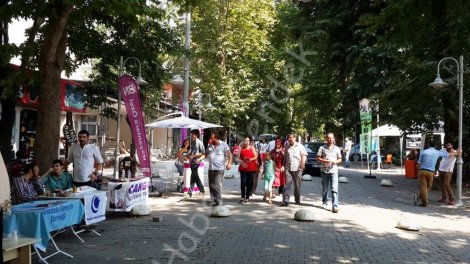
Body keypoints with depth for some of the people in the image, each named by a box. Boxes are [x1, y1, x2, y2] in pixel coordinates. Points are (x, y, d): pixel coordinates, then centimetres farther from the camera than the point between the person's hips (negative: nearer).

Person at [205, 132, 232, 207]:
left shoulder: (224, 145, -2)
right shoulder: (210, 146, 14)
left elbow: (229, 155, -6)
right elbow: (205, 154, 23)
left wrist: (229, 163, -19)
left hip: (219, 168, -6)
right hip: (211, 168, 6)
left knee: (217, 185, -11)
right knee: (211, 185, 6)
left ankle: (218, 201, -4)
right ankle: (213, 200, 15)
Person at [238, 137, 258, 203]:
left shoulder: (252, 147, 9)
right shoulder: (241, 148, 7)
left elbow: (256, 156, 6)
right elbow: (238, 158, 3)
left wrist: (251, 159, -13)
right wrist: (241, 161, -16)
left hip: (251, 168, 1)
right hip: (243, 168, -1)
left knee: (249, 183, 2)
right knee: (243, 182, -9)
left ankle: (247, 197, 12)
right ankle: (243, 197, 3)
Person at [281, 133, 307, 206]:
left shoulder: (300, 146, 2)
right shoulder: (287, 147, 14)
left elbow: (304, 155, -4)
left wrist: (302, 163, -18)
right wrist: (284, 166, 12)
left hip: (297, 169, -2)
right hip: (288, 169, 3)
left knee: (297, 186, 6)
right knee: (287, 185, -7)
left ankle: (297, 201, 19)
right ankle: (285, 201, -11)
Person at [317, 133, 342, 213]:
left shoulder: (337, 149, 9)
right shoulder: (322, 148, 3)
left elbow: (340, 159, 14)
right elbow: (318, 158, 2)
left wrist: (336, 161, -8)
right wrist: (324, 160, -15)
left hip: (334, 171, 0)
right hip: (324, 170, 0)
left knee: (334, 188, -11)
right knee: (324, 188, 11)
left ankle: (335, 206, -14)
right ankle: (324, 202, 29)